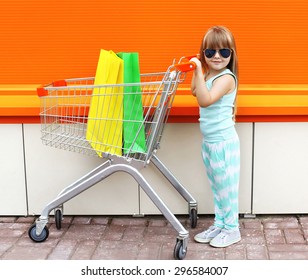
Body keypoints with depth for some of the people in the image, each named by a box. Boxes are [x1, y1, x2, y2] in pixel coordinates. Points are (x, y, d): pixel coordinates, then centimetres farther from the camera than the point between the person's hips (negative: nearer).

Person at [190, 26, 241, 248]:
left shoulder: (226, 77, -19)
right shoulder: (209, 75, 8)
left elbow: (205, 100, -30)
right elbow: (195, 92, 20)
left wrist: (199, 71, -32)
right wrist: (197, 72, 8)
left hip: (224, 142, -9)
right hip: (208, 142, 9)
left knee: (227, 187, 3)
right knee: (216, 186, 18)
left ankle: (232, 229, 16)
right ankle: (219, 224, 31)